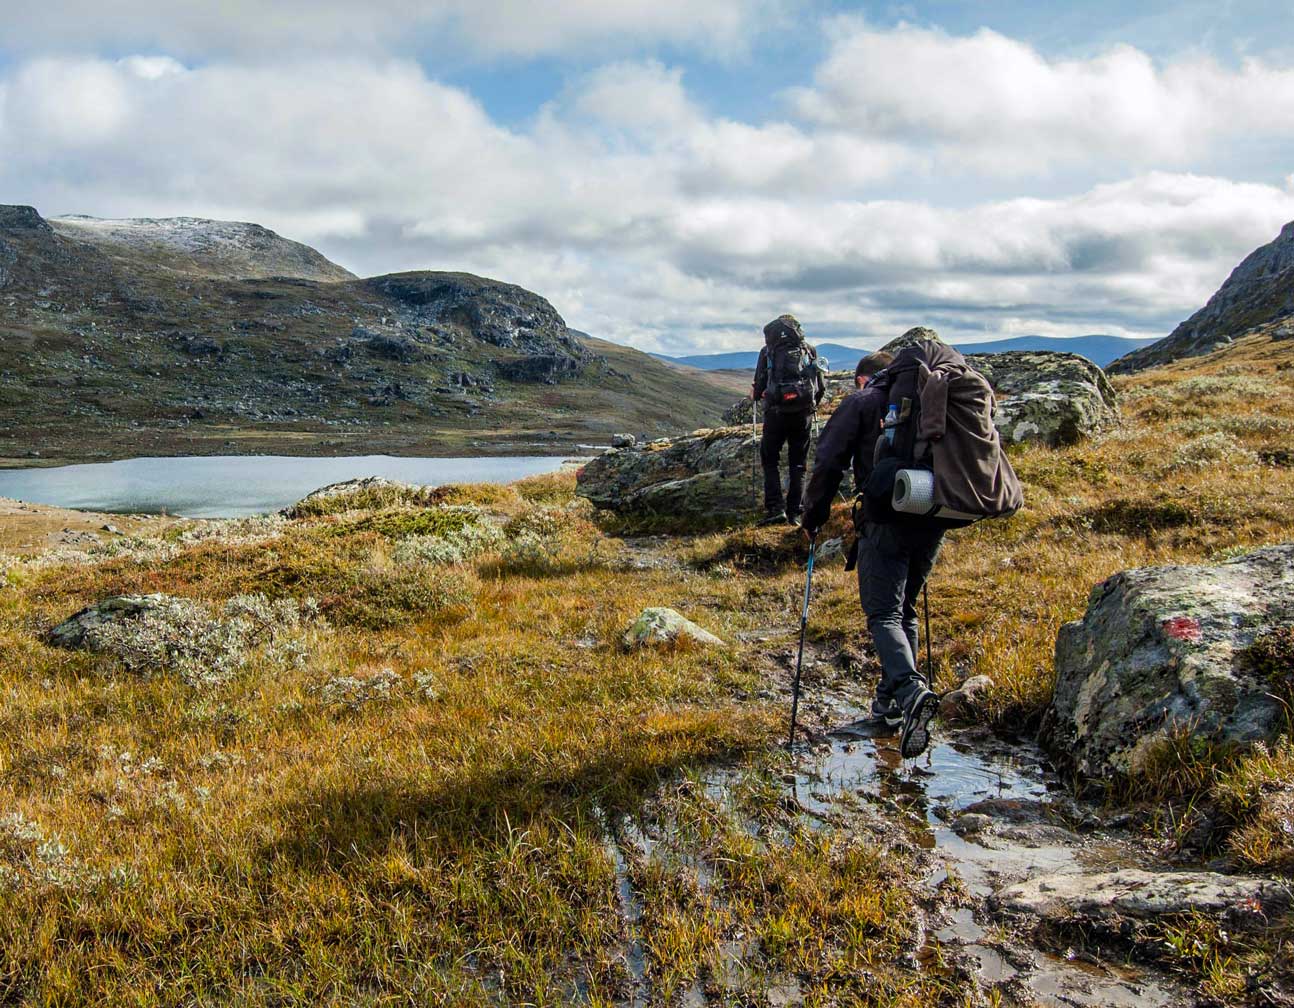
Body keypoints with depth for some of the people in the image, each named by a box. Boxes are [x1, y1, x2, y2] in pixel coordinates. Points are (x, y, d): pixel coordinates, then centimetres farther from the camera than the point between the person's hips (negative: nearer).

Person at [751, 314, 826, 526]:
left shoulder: (768, 352, 2)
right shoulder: (809, 351, 9)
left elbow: (759, 387, 0)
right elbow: (821, 387, 8)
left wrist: (755, 394, 23)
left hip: (777, 413, -2)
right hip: (804, 413, 2)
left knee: (770, 460, 10)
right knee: (798, 464, 11)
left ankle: (775, 509, -3)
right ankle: (795, 512, 8)